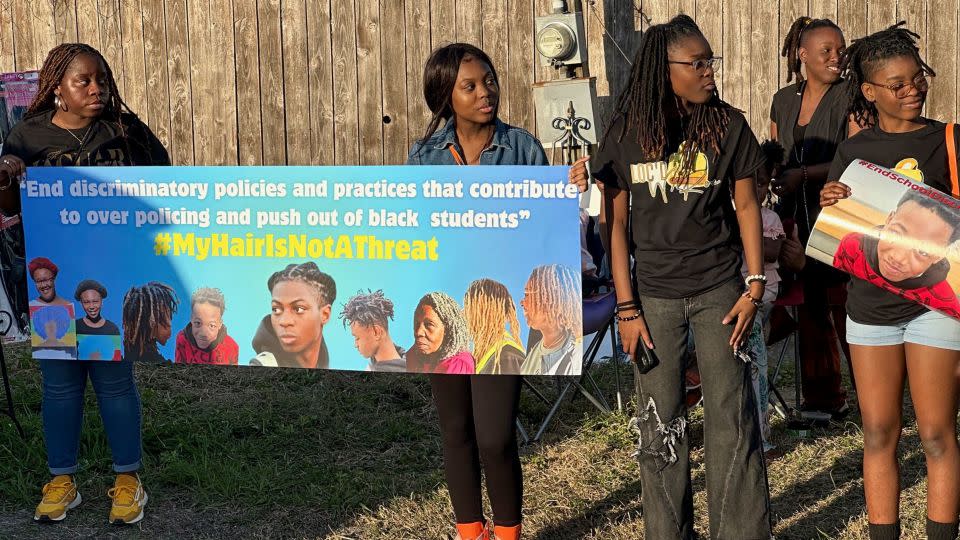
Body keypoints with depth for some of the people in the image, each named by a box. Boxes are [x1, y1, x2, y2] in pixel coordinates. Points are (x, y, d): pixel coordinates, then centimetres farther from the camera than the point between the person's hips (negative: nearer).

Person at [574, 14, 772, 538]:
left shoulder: (729, 125, -1)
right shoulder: (626, 133, -2)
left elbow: (746, 205, 4)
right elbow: (616, 223, 0)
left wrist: (755, 285, -4)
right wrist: (626, 308, -4)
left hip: (719, 289, 0)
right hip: (654, 294, 0)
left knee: (731, 422, -2)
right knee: (660, 426, 5)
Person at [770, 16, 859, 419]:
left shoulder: (850, 95, -4)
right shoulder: (783, 100, 13)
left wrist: (804, 175, -20)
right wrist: (768, 176, 1)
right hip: (798, 218, 5)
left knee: (846, 308, -8)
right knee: (809, 309, 7)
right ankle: (821, 398, 16)